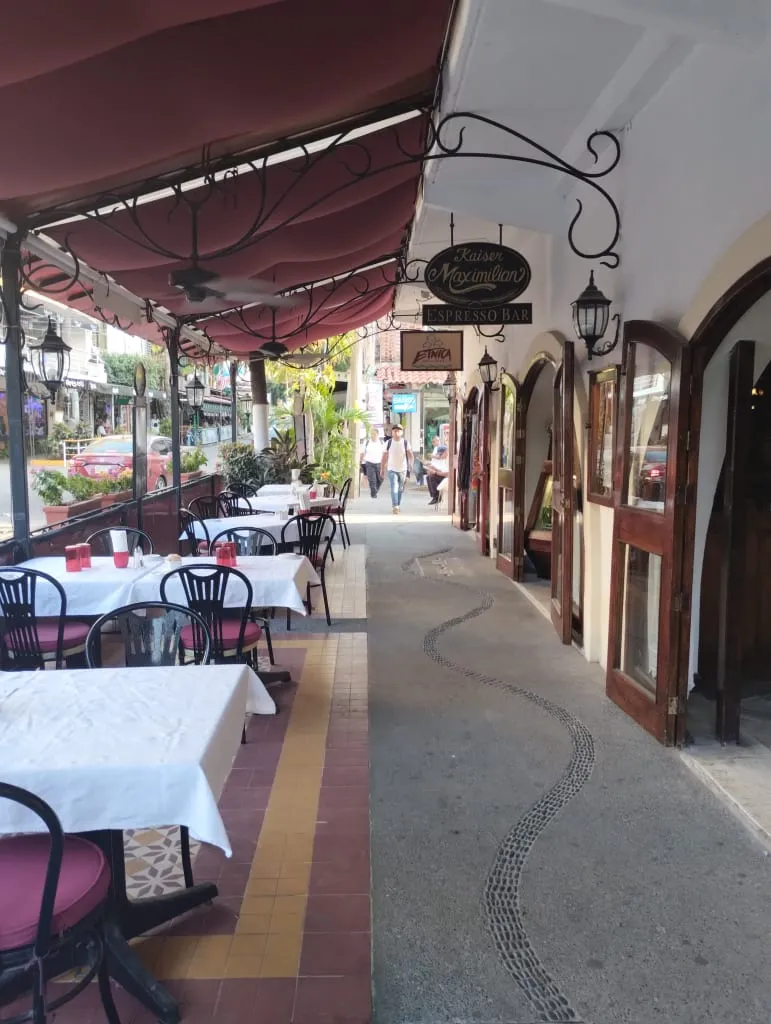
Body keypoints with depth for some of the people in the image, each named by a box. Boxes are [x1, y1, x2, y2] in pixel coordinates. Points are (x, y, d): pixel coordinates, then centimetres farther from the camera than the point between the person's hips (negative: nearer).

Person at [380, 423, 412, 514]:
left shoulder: (405, 442, -3)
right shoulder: (388, 443, -1)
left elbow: (410, 453, -11)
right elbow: (384, 457, 3)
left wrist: (410, 464, -26)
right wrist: (382, 469, 4)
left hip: (403, 469, 1)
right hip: (392, 469, -1)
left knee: (400, 489, 12)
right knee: (394, 488, -15)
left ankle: (397, 505, 29)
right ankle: (395, 507, -19)